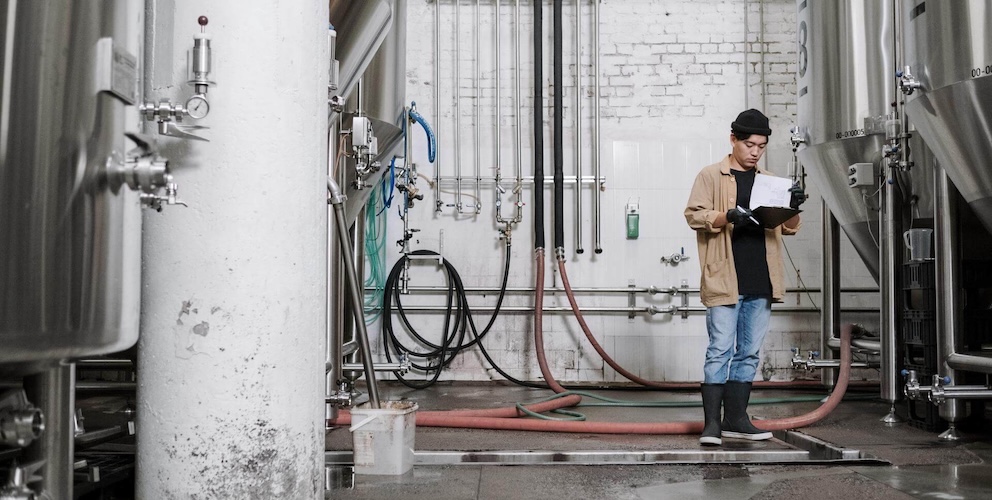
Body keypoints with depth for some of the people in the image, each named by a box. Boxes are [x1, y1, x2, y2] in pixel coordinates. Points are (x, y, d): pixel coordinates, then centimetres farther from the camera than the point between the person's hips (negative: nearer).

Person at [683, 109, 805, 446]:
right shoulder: (711, 176, 3)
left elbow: (789, 229, 19)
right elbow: (694, 214, -6)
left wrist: (793, 209, -3)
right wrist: (728, 217, -22)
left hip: (760, 281, 6)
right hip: (724, 279, -6)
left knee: (748, 353, 9)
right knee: (720, 350, -6)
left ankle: (736, 420, 17)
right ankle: (712, 423, -2)